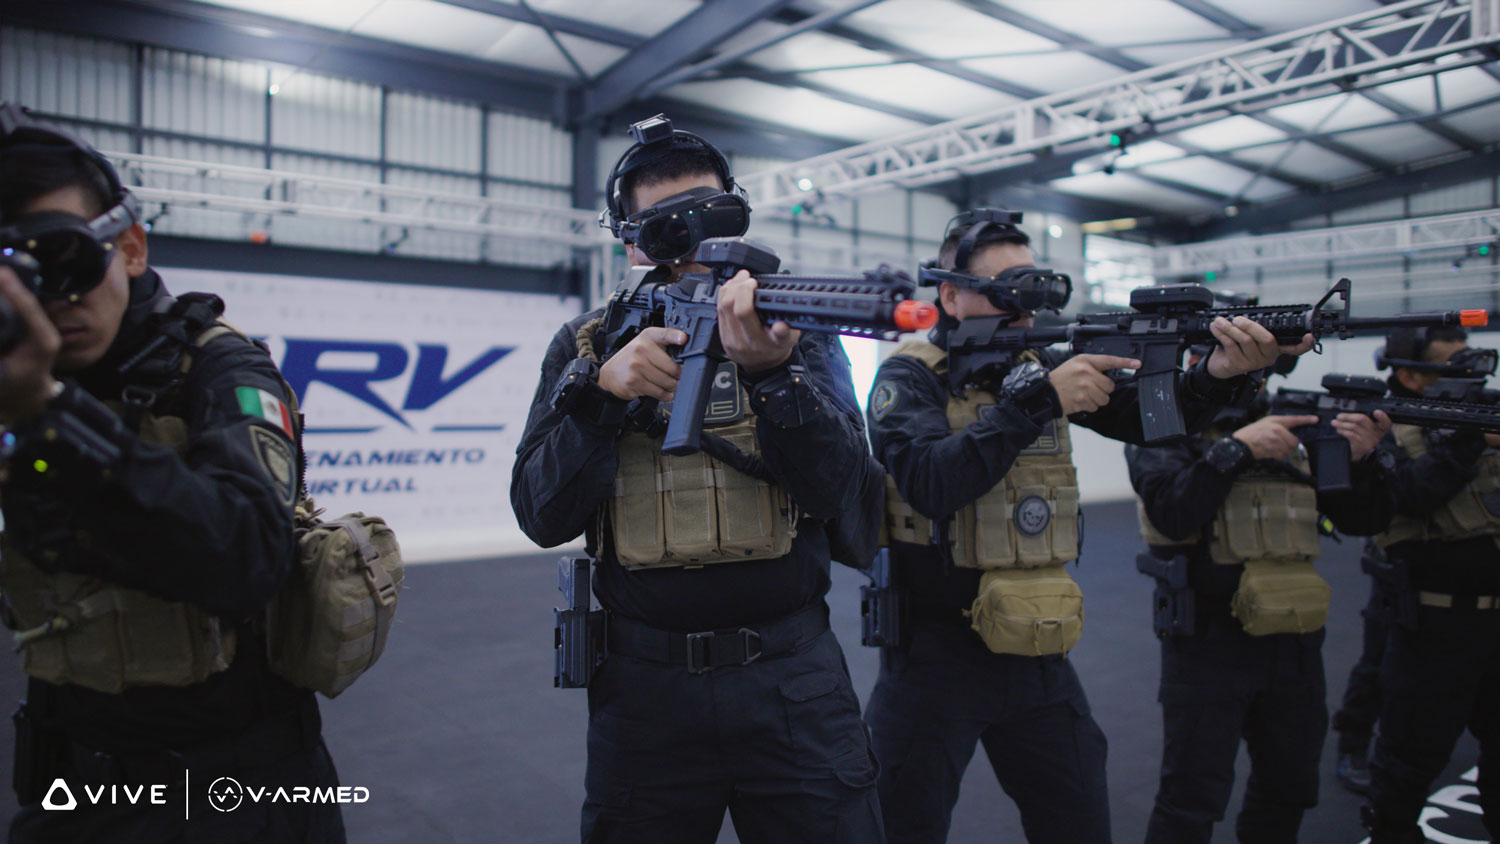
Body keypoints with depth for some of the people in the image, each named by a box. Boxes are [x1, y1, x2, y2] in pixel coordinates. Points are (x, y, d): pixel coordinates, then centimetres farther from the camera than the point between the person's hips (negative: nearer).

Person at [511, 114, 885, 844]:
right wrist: (602, 393, -18)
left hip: (793, 680, 0)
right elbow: (542, 517, -4)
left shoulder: (801, 328, 1)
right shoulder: (587, 346, 3)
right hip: (645, 683, 1)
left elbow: (851, 505, -12)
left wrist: (773, 373, -27)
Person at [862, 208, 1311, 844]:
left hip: (1038, 655, 5)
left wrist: (1222, 373, -20)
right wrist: (1037, 402, -29)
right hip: (934, 659, -5)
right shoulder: (909, 378, -10)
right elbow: (931, 482, -27)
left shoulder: (1039, 368, 6)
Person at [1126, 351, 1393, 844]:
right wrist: (1237, 447, -23)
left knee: (1289, 788, 21)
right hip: (1208, 642, -6)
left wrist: (1358, 459, -11)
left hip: (1294, 642, 6)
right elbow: (1171, 515, -21)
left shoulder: (1291, 424, 9)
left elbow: (1364, 519, 7)